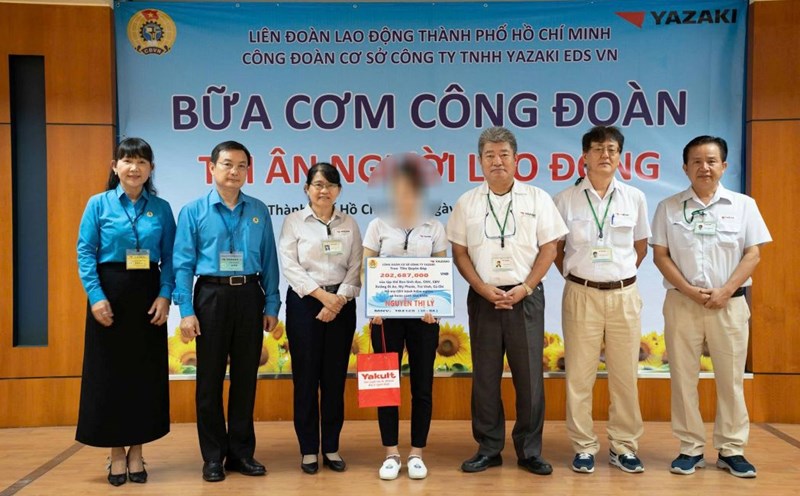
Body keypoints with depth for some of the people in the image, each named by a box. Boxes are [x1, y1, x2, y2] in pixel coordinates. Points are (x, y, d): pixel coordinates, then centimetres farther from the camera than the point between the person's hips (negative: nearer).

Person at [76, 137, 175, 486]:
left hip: (148, 294, 2)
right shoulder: (98, 204, 1)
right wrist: (96, 296, -14)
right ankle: (116, 452, 18)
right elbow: (85, 253, -4)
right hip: (110, 292, -1)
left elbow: (169, 257, 3)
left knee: (145, 372, 5)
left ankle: (136, 451, 20)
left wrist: (165, 295, -9)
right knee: (109, 371, 4)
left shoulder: (161, 208, 5)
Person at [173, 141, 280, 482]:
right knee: (210, 378, 6)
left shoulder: (259, 211, 8)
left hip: (250, 297, 2)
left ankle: (241, 452, 23)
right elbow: (183, 264, -3)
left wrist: (271, 305, 2)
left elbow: (269, 261, 7)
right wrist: (186, 311, -10)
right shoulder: (193, 211, 1)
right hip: (211, 297, -2)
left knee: (246, 377, 9)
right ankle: (213, 456, 19)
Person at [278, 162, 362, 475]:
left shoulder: (349, 224, 8)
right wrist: (322, 295, -14)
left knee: (335, 378, 6)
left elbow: (355, 268, 2)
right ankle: (308, 449, 14)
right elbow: (290, 266, -6)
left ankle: (331, 448, 18)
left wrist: (339, 300, -11)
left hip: (341, 305, 2)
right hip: (304, 303, -2)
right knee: (306, 378, 2)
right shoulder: (294, 221, 2)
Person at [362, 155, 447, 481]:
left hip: (424, 315, 1)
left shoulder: (434, 227, 5)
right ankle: (391, 454, 15)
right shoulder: (378, 226, 3)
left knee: (422, 386, 5)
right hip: (386, 314, 0)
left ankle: (417, 454, 17)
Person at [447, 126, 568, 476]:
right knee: (485, 376, 7)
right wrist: (483, 288, -8)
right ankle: (488, 449, 20)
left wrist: (524, 288, -10)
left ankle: (530, 451, 17)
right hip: (483, 297, 1)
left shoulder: (537, 199, 3)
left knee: (529, 376, 4)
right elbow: (460, 253, 5)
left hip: (525, 296, -1)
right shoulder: (467, 203, 6)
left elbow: (549, 248, 0)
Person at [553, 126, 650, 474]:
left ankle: (623, 447, 22)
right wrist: (574, 276, 4)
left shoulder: (634, 198, 4)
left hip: (624, 295, 2)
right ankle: (584, 448, 17)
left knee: (625, 376, 8)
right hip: (582, 295, -1)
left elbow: (641, 247, 15)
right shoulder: (566, 200, -1)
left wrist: (619, 275, 9)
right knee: (579, 376, 3)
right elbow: (555, 248, 9)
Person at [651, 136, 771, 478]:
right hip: (682, 303, 0)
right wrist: (689, 290, -12)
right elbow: (660, 255, -1)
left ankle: (731, 450, 18)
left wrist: (725, 291, -12)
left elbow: (753, 254, 0)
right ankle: (691, 448, 16)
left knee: (731, 378, 6)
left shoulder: (743, 205, 4)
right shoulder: (669, 207, 3)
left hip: (730, 304, 0)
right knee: (683, 377, 4)